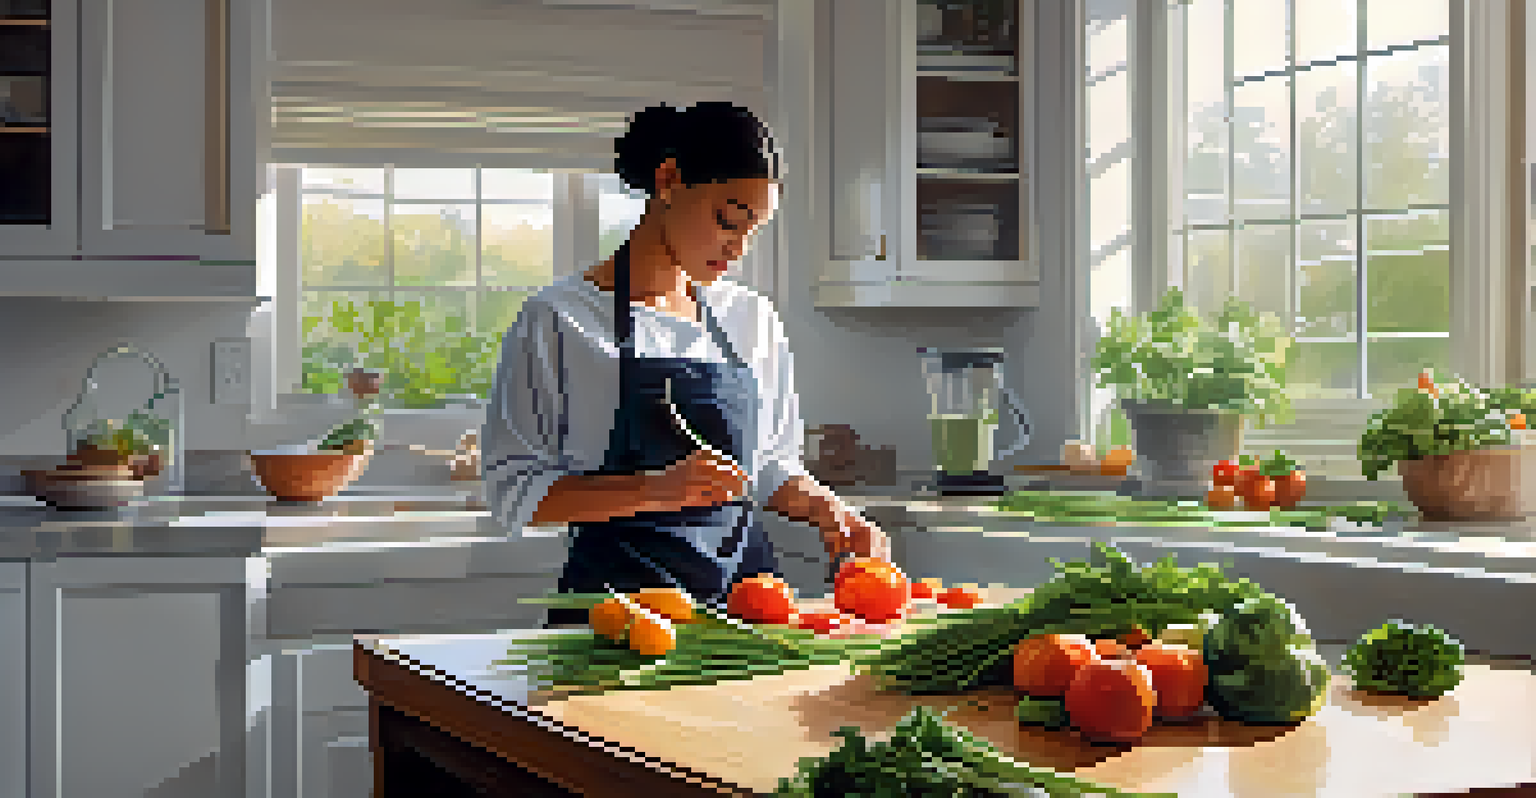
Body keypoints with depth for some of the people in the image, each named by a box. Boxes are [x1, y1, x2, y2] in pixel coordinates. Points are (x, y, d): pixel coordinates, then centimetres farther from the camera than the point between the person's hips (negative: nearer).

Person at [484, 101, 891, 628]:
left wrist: (829, 512, 5)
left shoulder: (754, 320, 16)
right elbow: (513, 491, -4)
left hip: (744, 581, 4)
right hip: (620, 594, -4)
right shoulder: (559, 319, 0)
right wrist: (657, 489, -16)